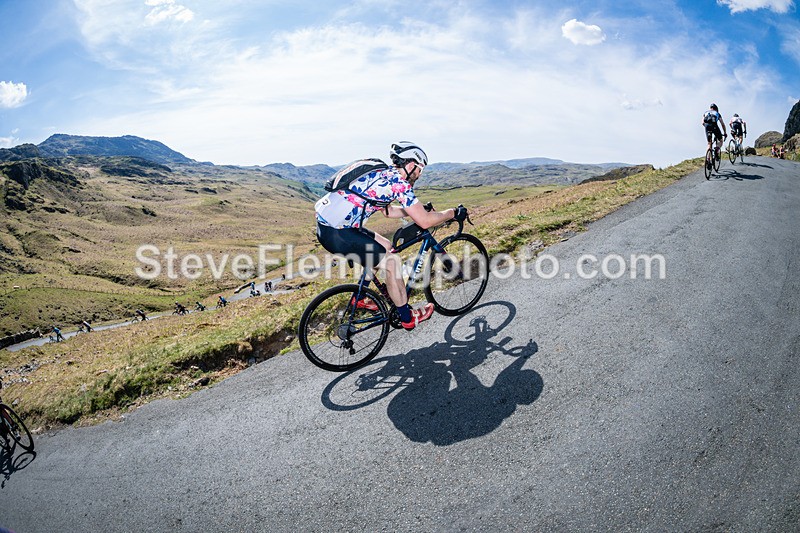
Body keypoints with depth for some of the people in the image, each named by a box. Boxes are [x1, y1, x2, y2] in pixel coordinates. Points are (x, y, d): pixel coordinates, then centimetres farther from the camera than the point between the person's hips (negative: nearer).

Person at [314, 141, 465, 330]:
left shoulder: (384, 175, 17)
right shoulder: (399, 182, -11)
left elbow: (388, 211, 30)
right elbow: (424, 222, -12)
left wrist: (418, 210, 28)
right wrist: (452, 213, 3)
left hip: (327, 223, 10)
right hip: (336, 233, -10)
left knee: (385, 246, 21)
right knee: (392, 261, -2)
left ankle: (361, 298, 31)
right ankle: (407, 318, 13)